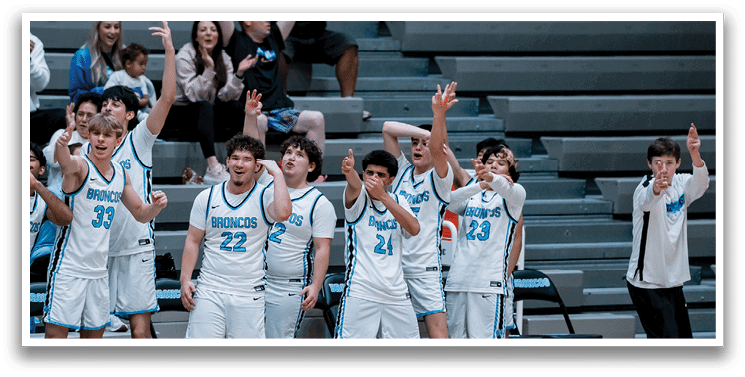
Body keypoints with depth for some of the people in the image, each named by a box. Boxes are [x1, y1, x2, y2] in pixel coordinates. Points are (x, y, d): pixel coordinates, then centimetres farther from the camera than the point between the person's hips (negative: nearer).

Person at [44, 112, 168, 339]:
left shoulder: (120, 174, 8)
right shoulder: (80, 166, -12)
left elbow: (140, 214, 20)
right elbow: (66, 164, -38)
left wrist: (156, 206, -5)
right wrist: (61, 145, -63)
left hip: (98, 269, 6)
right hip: (68, 267, -6)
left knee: (94, 333, 12)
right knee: (56, 332, -11)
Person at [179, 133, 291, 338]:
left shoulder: (265, 196, -1)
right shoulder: (207, 198, 7)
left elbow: (283, 213, -25)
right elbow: (193, 240, 11)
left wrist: (277, 174, -15)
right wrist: (185, 280, 2)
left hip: (248, 294, -1)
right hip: (209, 289, 1)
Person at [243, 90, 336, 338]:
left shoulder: (320, 204, -4)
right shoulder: (269, 184, 9)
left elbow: (323, 249, -9)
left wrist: (315, 286, -19)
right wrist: (250, 117, -12)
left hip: (290, 289, -4)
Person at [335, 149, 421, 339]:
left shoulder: (398, 201, 12)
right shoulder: (359, 197, 1)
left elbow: (414, 229, -7)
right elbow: (354, 186, -24)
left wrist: (383, 196, -16)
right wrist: (349, 171, -49)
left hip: (396, 292, 4)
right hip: (360, 291, -4)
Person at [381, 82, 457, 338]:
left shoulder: (440, 178, 0)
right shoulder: (403, 171, 13)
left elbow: (436, 149, -21)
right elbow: (388, 129, 5)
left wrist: (439, 115, -37)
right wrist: (424, 132, -5)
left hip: (424, 267, -5)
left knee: (438, 335, -12)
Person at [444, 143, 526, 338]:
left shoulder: (515, 193, 8)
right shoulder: (471, 196, 18)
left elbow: (509, 191, -18)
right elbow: (451, 201, -6)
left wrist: (491, 178, -41)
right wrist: (481, 185, -22)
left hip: (491, 282, -4)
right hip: (459, 279, 4)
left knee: (486, 338, -12)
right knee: (456, 335, 4)